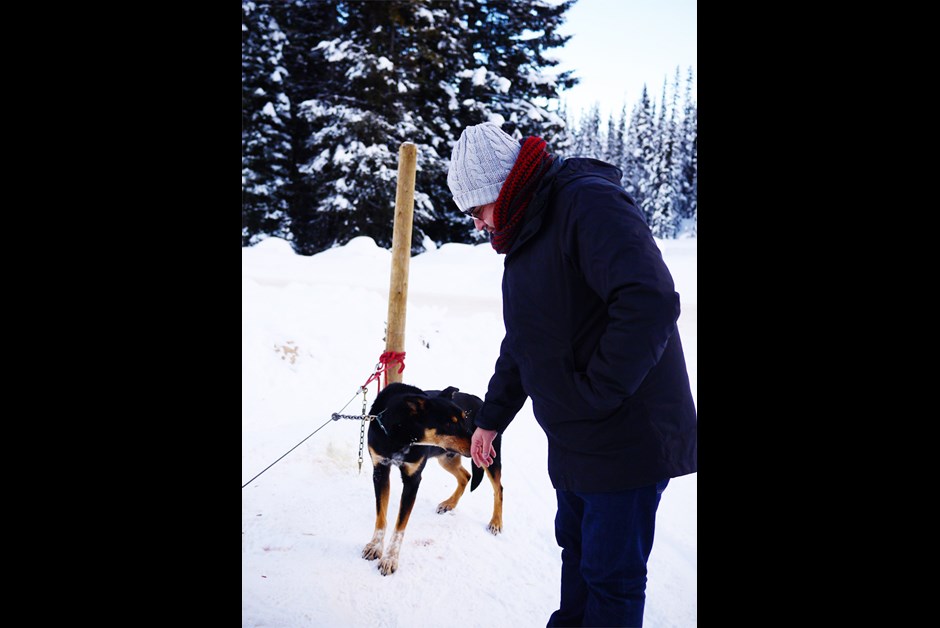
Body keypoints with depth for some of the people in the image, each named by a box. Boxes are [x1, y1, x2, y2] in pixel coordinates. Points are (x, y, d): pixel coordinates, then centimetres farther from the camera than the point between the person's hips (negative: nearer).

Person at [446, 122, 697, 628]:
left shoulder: (588, 203, -19)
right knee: (576, 547, 22)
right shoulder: (525, 234, 12)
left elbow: (650, 304, -33)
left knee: (611, 572, 5)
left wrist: (594, 395, -24)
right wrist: (491, 417, 22)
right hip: (573, 443, 9)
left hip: (627, 440, -9)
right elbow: (521, 344, 21)